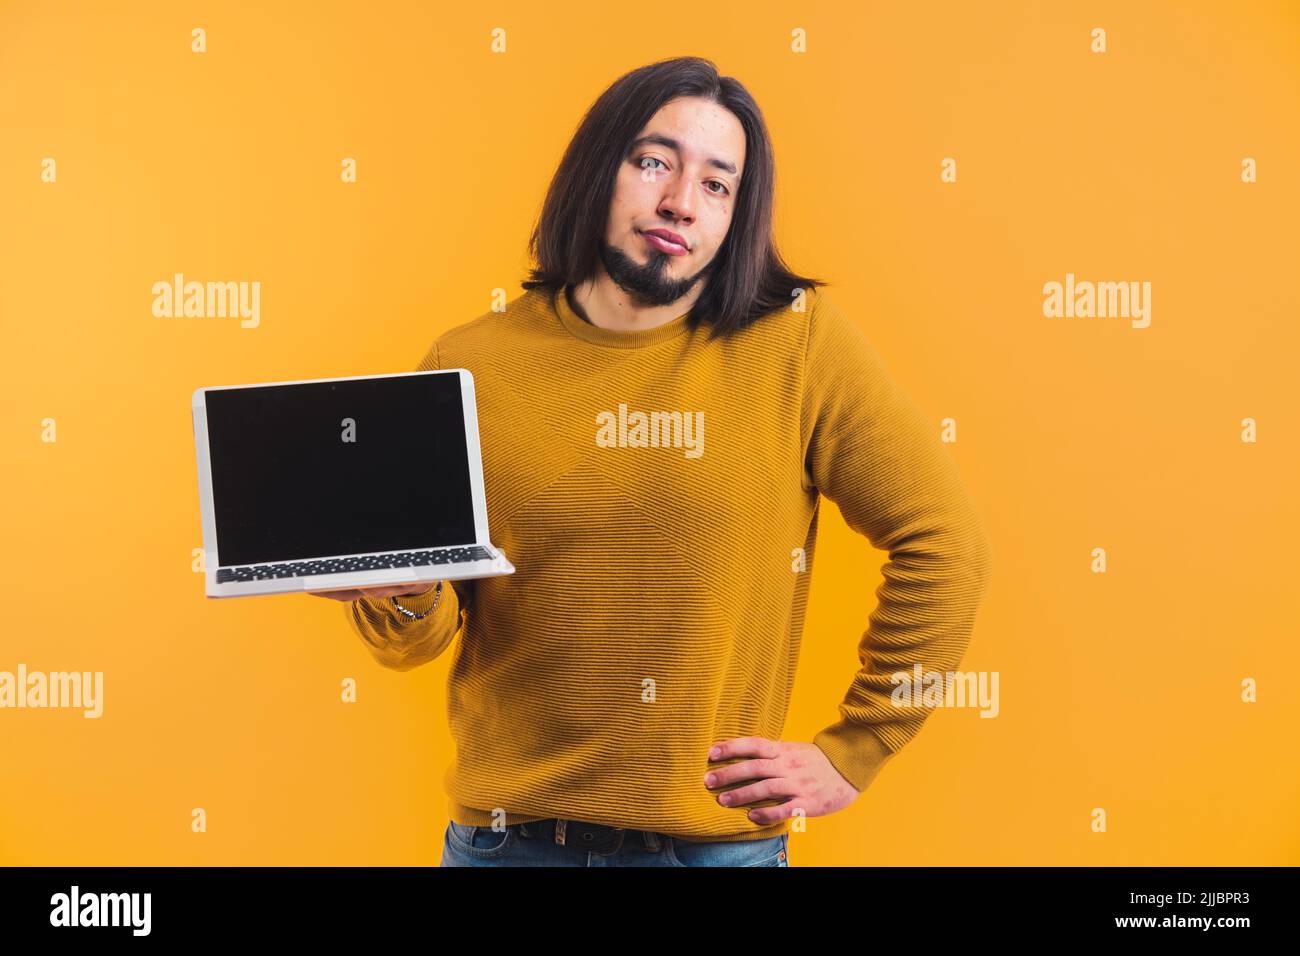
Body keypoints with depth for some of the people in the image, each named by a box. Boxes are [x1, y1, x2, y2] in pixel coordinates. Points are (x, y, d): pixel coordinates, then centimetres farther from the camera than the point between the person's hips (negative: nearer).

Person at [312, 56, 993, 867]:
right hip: (508, 833, 1)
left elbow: (945, 545, -4)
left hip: (720, 837, -1)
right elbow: (418, 639, 2)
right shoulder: (469, 365, -3)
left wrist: (853, 753, -5)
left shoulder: (797, 340, -7)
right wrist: (402, 592, -20)